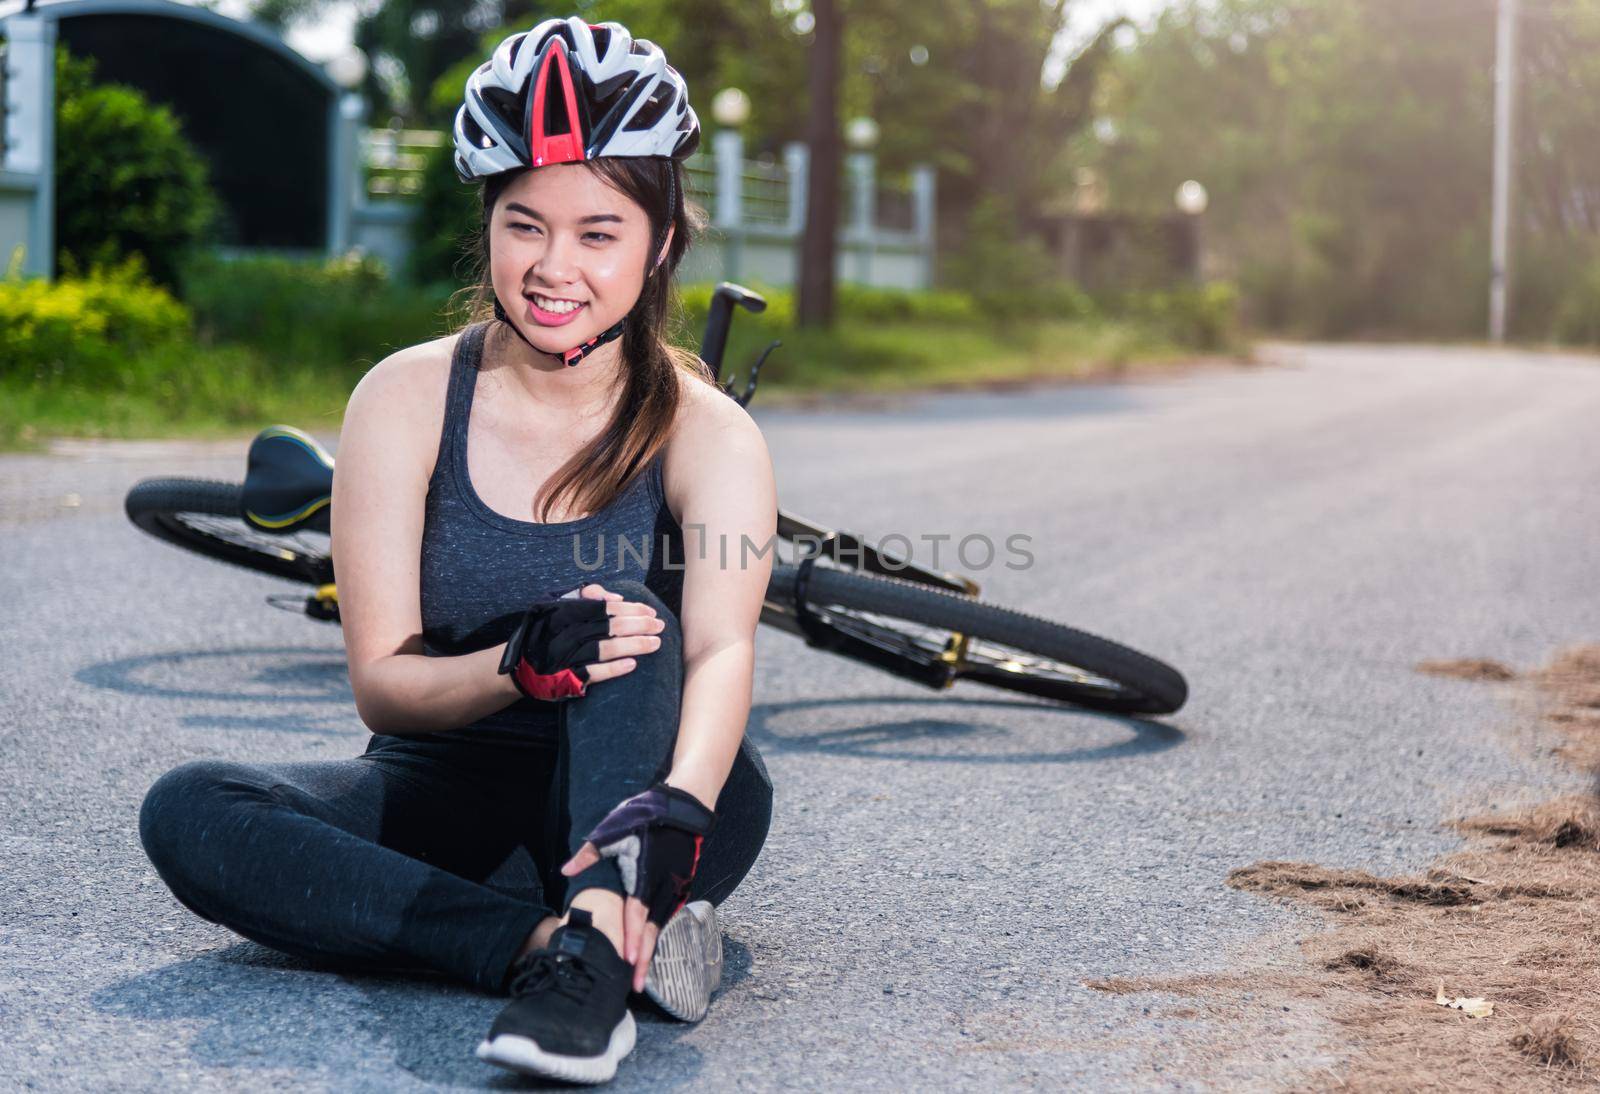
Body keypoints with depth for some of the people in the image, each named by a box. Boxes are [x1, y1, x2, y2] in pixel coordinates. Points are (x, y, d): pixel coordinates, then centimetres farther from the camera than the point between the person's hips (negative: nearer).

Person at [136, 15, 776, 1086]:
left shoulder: (707, 433, -9)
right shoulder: (407, 399, -5)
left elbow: (723, 650, -29)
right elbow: (381, 685, -11)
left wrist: (675, 811, -51)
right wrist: (519, 666, -34)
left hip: (632, 797, -2)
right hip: (452, 799, 2)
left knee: (637, 629, -31)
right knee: (188, 811, -23)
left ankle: (592, 950, -52)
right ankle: (547, 939, -36)